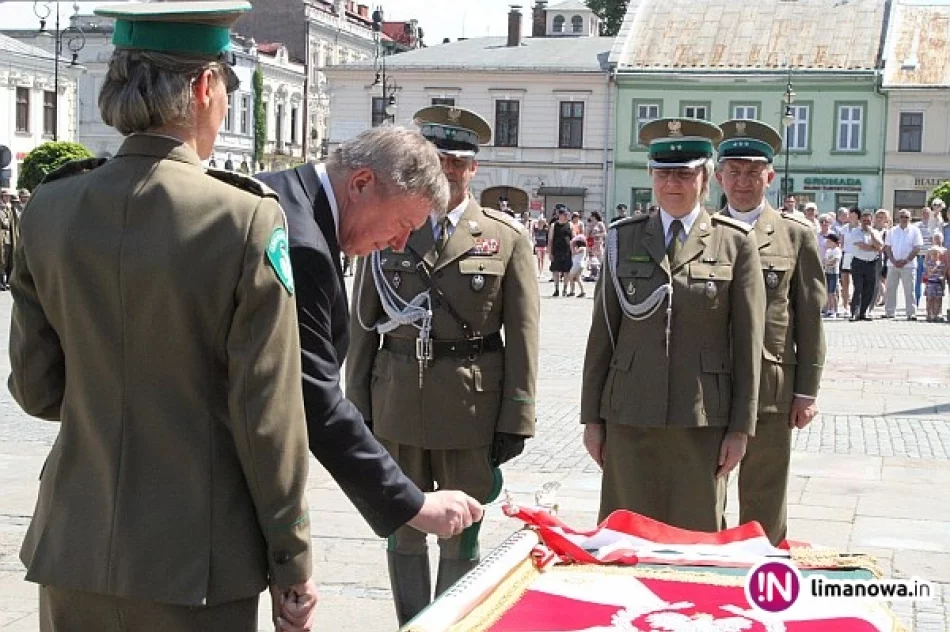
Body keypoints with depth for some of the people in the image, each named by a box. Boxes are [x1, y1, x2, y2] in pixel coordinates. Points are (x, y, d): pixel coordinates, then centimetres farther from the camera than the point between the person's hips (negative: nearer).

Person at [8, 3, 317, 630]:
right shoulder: (248, 221, -15)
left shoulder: (48, 210, -2)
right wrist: (292, 568, -2)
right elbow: (269, 417, -12)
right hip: (196, 569, -4)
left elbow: (36, 390, 5)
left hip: (73, 553, 4)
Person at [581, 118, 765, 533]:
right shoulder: (624, 239, 8)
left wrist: (741, 428, -2)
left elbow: (748, 342, 1)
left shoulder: (735, 243, 3)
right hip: (630, 418, 2)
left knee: (696, 534, 4)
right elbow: (602, 332, 9)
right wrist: (592, 417, 6)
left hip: (702, 420, -1)